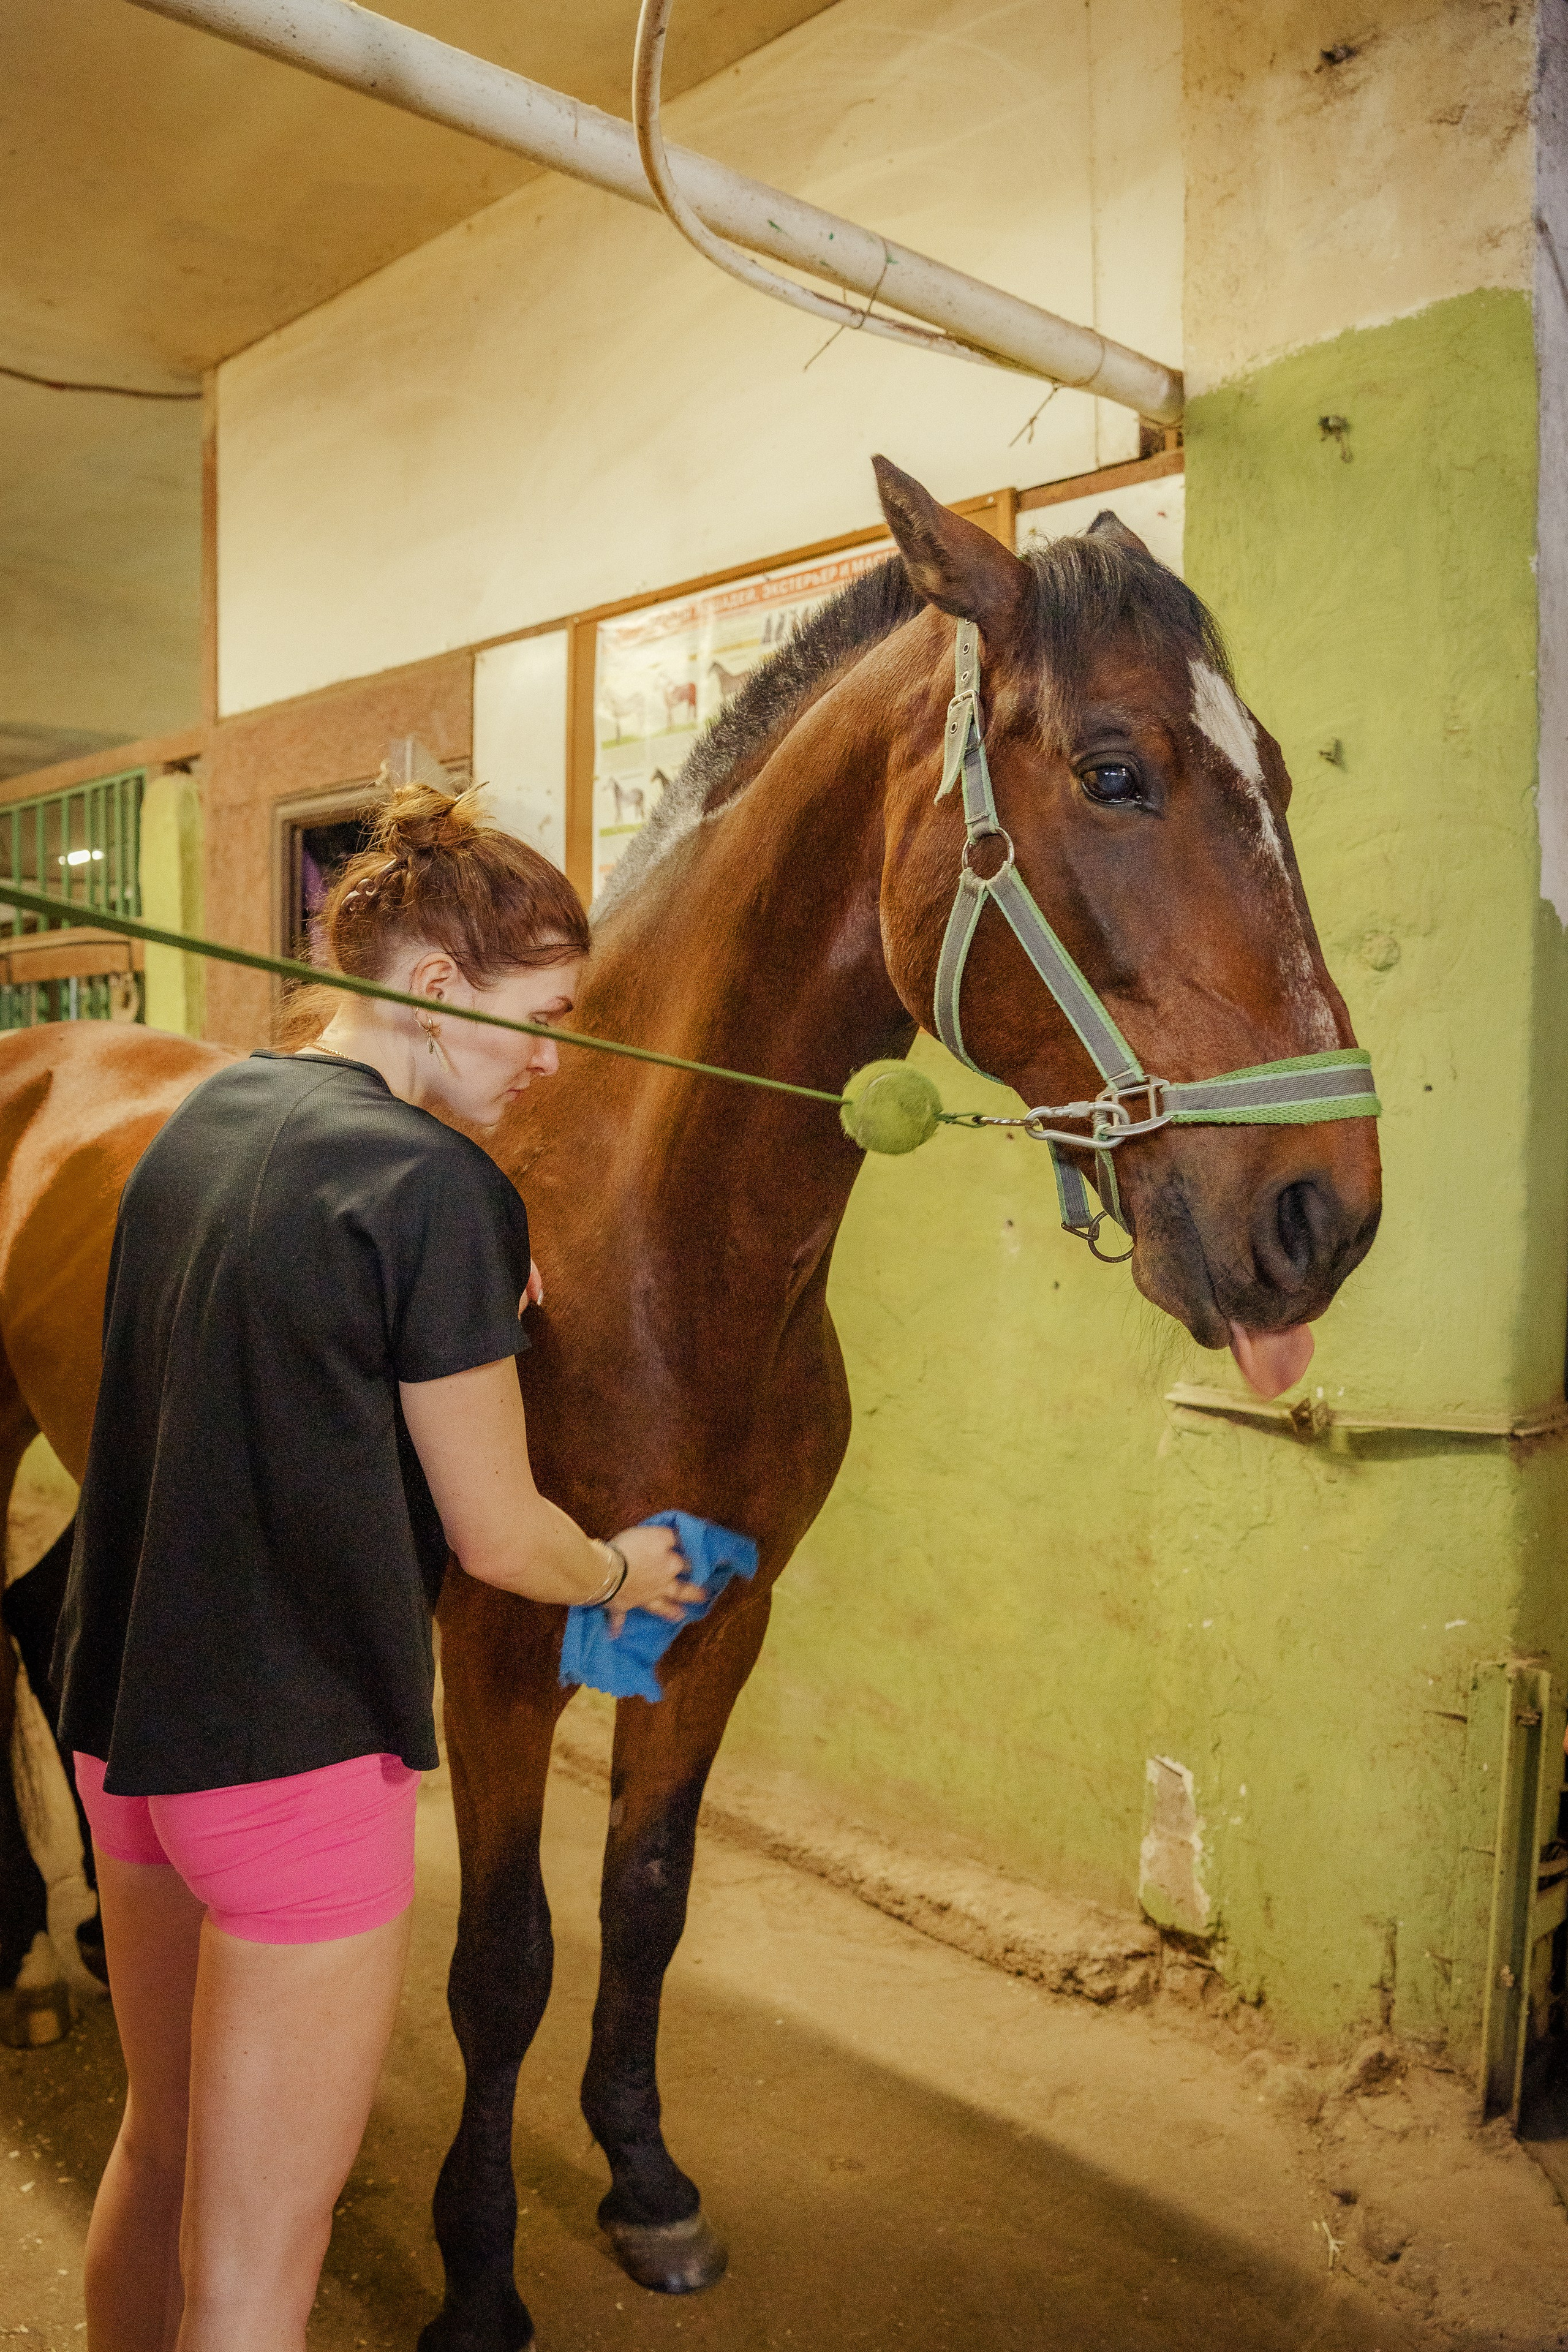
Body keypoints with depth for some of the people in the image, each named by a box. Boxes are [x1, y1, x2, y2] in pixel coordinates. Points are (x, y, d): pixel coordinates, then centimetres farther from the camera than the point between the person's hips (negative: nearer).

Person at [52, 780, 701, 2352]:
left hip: (122, 1721, 9)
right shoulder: (437, 1186, -19)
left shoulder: (201, 1119, 5)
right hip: (295, 1749, -8)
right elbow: (497, 1536, -13)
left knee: (157, 2159, 27)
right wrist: (623, 1573, 7)